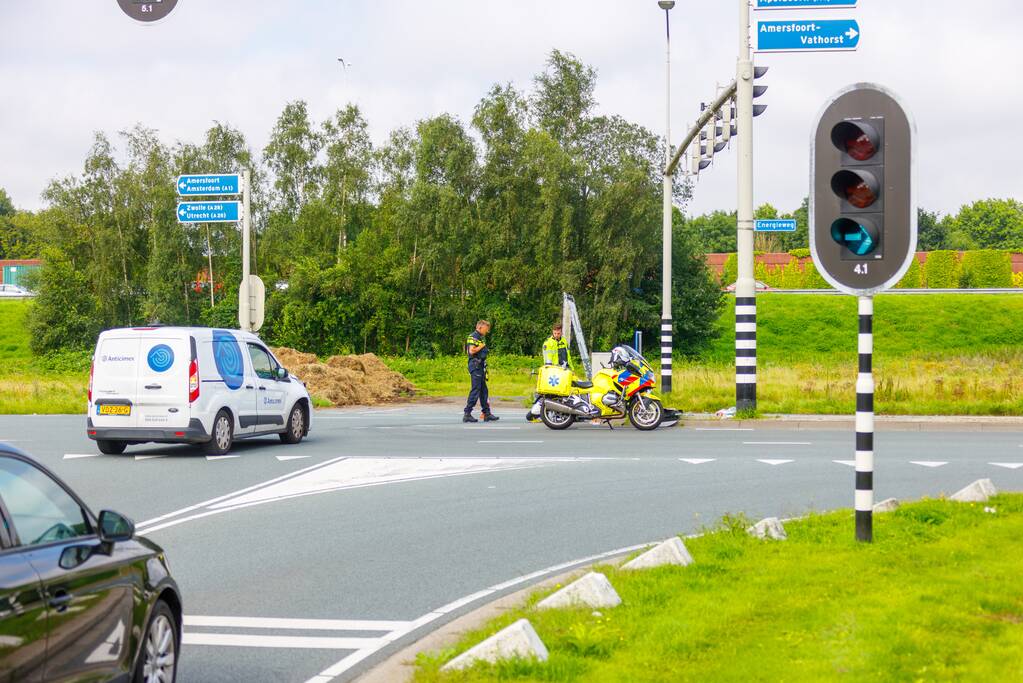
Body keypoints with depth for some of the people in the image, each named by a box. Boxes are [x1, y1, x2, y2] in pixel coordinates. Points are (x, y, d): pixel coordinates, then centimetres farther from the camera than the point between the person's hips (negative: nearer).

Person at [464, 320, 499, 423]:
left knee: (483, 390, 11)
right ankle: (467, 414, -9)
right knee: (475, 390, -11)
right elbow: (472, 351, -22)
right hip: (475, 365, -10)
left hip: (480, 366, 10)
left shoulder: (481, 338, 20)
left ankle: (487, 413, 15)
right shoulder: (473, 337, -10)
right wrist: (481, 346, -10)